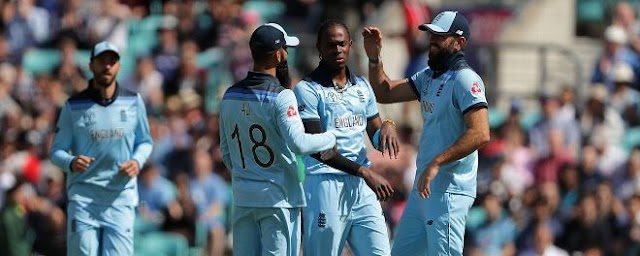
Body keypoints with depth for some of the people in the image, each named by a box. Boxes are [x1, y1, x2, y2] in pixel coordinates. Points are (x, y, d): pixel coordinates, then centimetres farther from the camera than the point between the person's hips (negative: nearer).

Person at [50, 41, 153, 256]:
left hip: (121, 197, 1)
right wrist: (71, 163, -17)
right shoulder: (74, 106, 3)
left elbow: (145, 141, 19)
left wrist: (137, 161, -2)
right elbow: (57, 150, 5)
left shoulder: (133, 102, 9)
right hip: (83, 196, -1)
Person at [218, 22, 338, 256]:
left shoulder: (230, 96, 7)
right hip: (278, 197, -6)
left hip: (243, 196, 6)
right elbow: (298, 143, -25)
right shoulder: (281, 96, -13)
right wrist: (330, 139, -9)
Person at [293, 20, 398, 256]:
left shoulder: (362, 86, 15)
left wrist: (387, 127, -7)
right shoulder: (307, 90, -6)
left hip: (362, 187, 6)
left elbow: (376, 139, 20)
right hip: (325, 184, -6)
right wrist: (365, 172, -22)